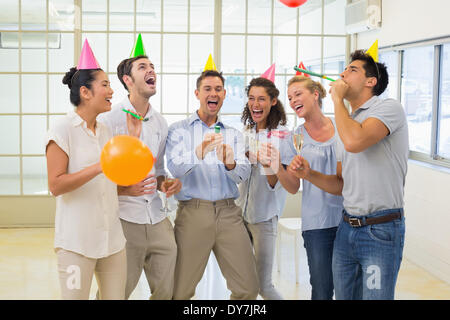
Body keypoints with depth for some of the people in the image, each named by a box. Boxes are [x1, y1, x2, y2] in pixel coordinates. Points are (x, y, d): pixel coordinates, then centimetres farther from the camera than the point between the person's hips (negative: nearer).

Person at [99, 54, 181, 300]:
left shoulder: (160, 123, 13)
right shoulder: (111, 119, -6)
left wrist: (165, 184, 2)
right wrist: (124, 189, -22)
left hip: (157, 219, 6)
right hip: (123, 219, -5)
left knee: (166, 291, 9)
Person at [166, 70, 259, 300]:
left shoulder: (233, 134, 15)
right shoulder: (179, 130, 7)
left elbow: (244, 173, 2)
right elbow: (174, 167, -10)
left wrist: (230, 164, -21)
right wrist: (199, 153, -29)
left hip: (229, 213, 3)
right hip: (192, 212, -2)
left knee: (248, 289, 0)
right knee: (181, 292, 0)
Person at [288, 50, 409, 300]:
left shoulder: (389, 108, -8)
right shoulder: (347, 123, 17)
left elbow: (355, 141, -28)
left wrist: (337, 98, -13)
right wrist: (308, 174, 0)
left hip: (380, 231, -8)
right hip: (347, 227, 8)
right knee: (343, 296, 14)